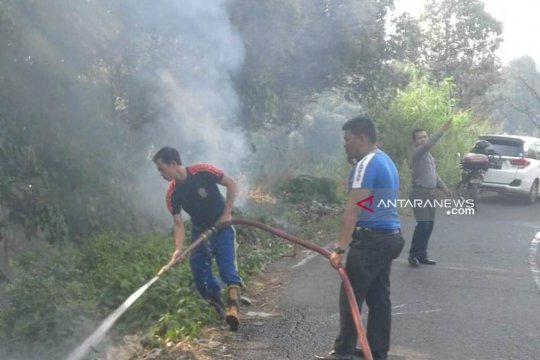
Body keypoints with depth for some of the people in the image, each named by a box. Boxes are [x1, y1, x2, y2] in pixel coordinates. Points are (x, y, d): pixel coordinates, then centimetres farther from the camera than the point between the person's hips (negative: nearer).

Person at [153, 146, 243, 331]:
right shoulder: (172, 193, -13)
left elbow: (231, 184, -15)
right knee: (198, 268, -1)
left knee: (227, 267, -19)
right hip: (199, 229, 4)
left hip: (221, 225, -4)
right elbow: (179, 223, -12)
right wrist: (178, 249, -27)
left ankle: (233, 306, -26)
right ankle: (217, 306, 14)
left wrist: (227, 213, -18)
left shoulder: (202, 171, -24)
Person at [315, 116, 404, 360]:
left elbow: (352, 212, -22)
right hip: (389, 236, 10)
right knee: (379, 297, 12)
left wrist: (339, 248, -23)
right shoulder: (386, 161, 16)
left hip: (371, 239, -10)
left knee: (351, 297, -3)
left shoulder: (367, 164, -16)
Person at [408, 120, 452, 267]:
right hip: (419, 193, -9)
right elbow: (428, 145, -29)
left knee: (429, 225, 7)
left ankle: (422, 255, 13)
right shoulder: (417, 152, -9)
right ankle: (413, 255, -6)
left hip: (430, 193, 9)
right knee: (423, 224, -15)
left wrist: (444, 187, 19)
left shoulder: (429, 155, 19)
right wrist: (442, 131, -33)